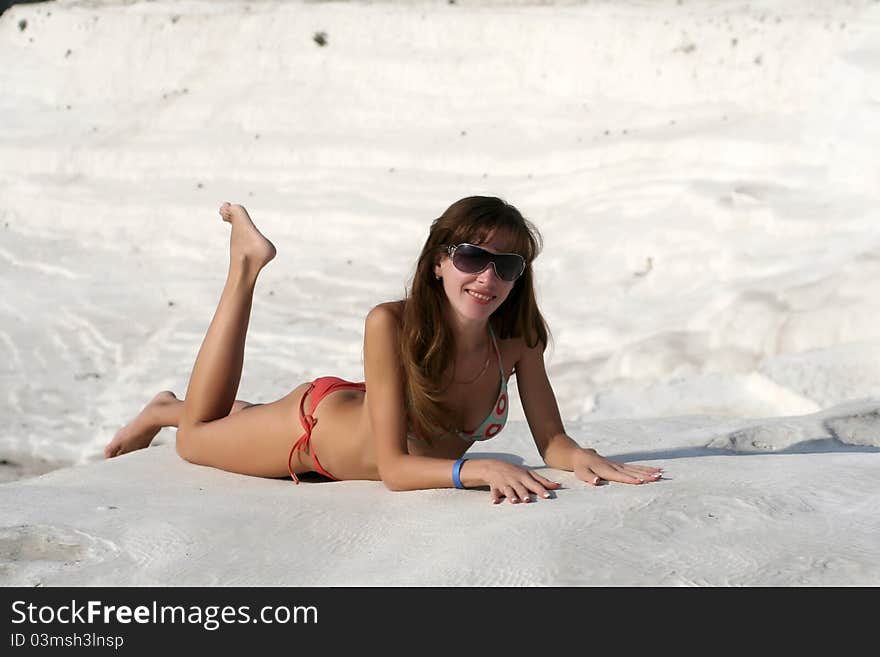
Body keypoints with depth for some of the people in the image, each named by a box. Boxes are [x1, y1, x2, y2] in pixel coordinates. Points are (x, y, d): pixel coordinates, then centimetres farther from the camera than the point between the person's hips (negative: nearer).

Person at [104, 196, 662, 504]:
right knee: (195, 436, 25)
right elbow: (393, 466, -41)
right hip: (316, 424, -4)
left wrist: (582, 458, -43)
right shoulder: (391, 325, -41)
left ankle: (242, 409, 58)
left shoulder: (517, 338, -29)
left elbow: (552, 440, -21)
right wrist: (479, 468, -56)